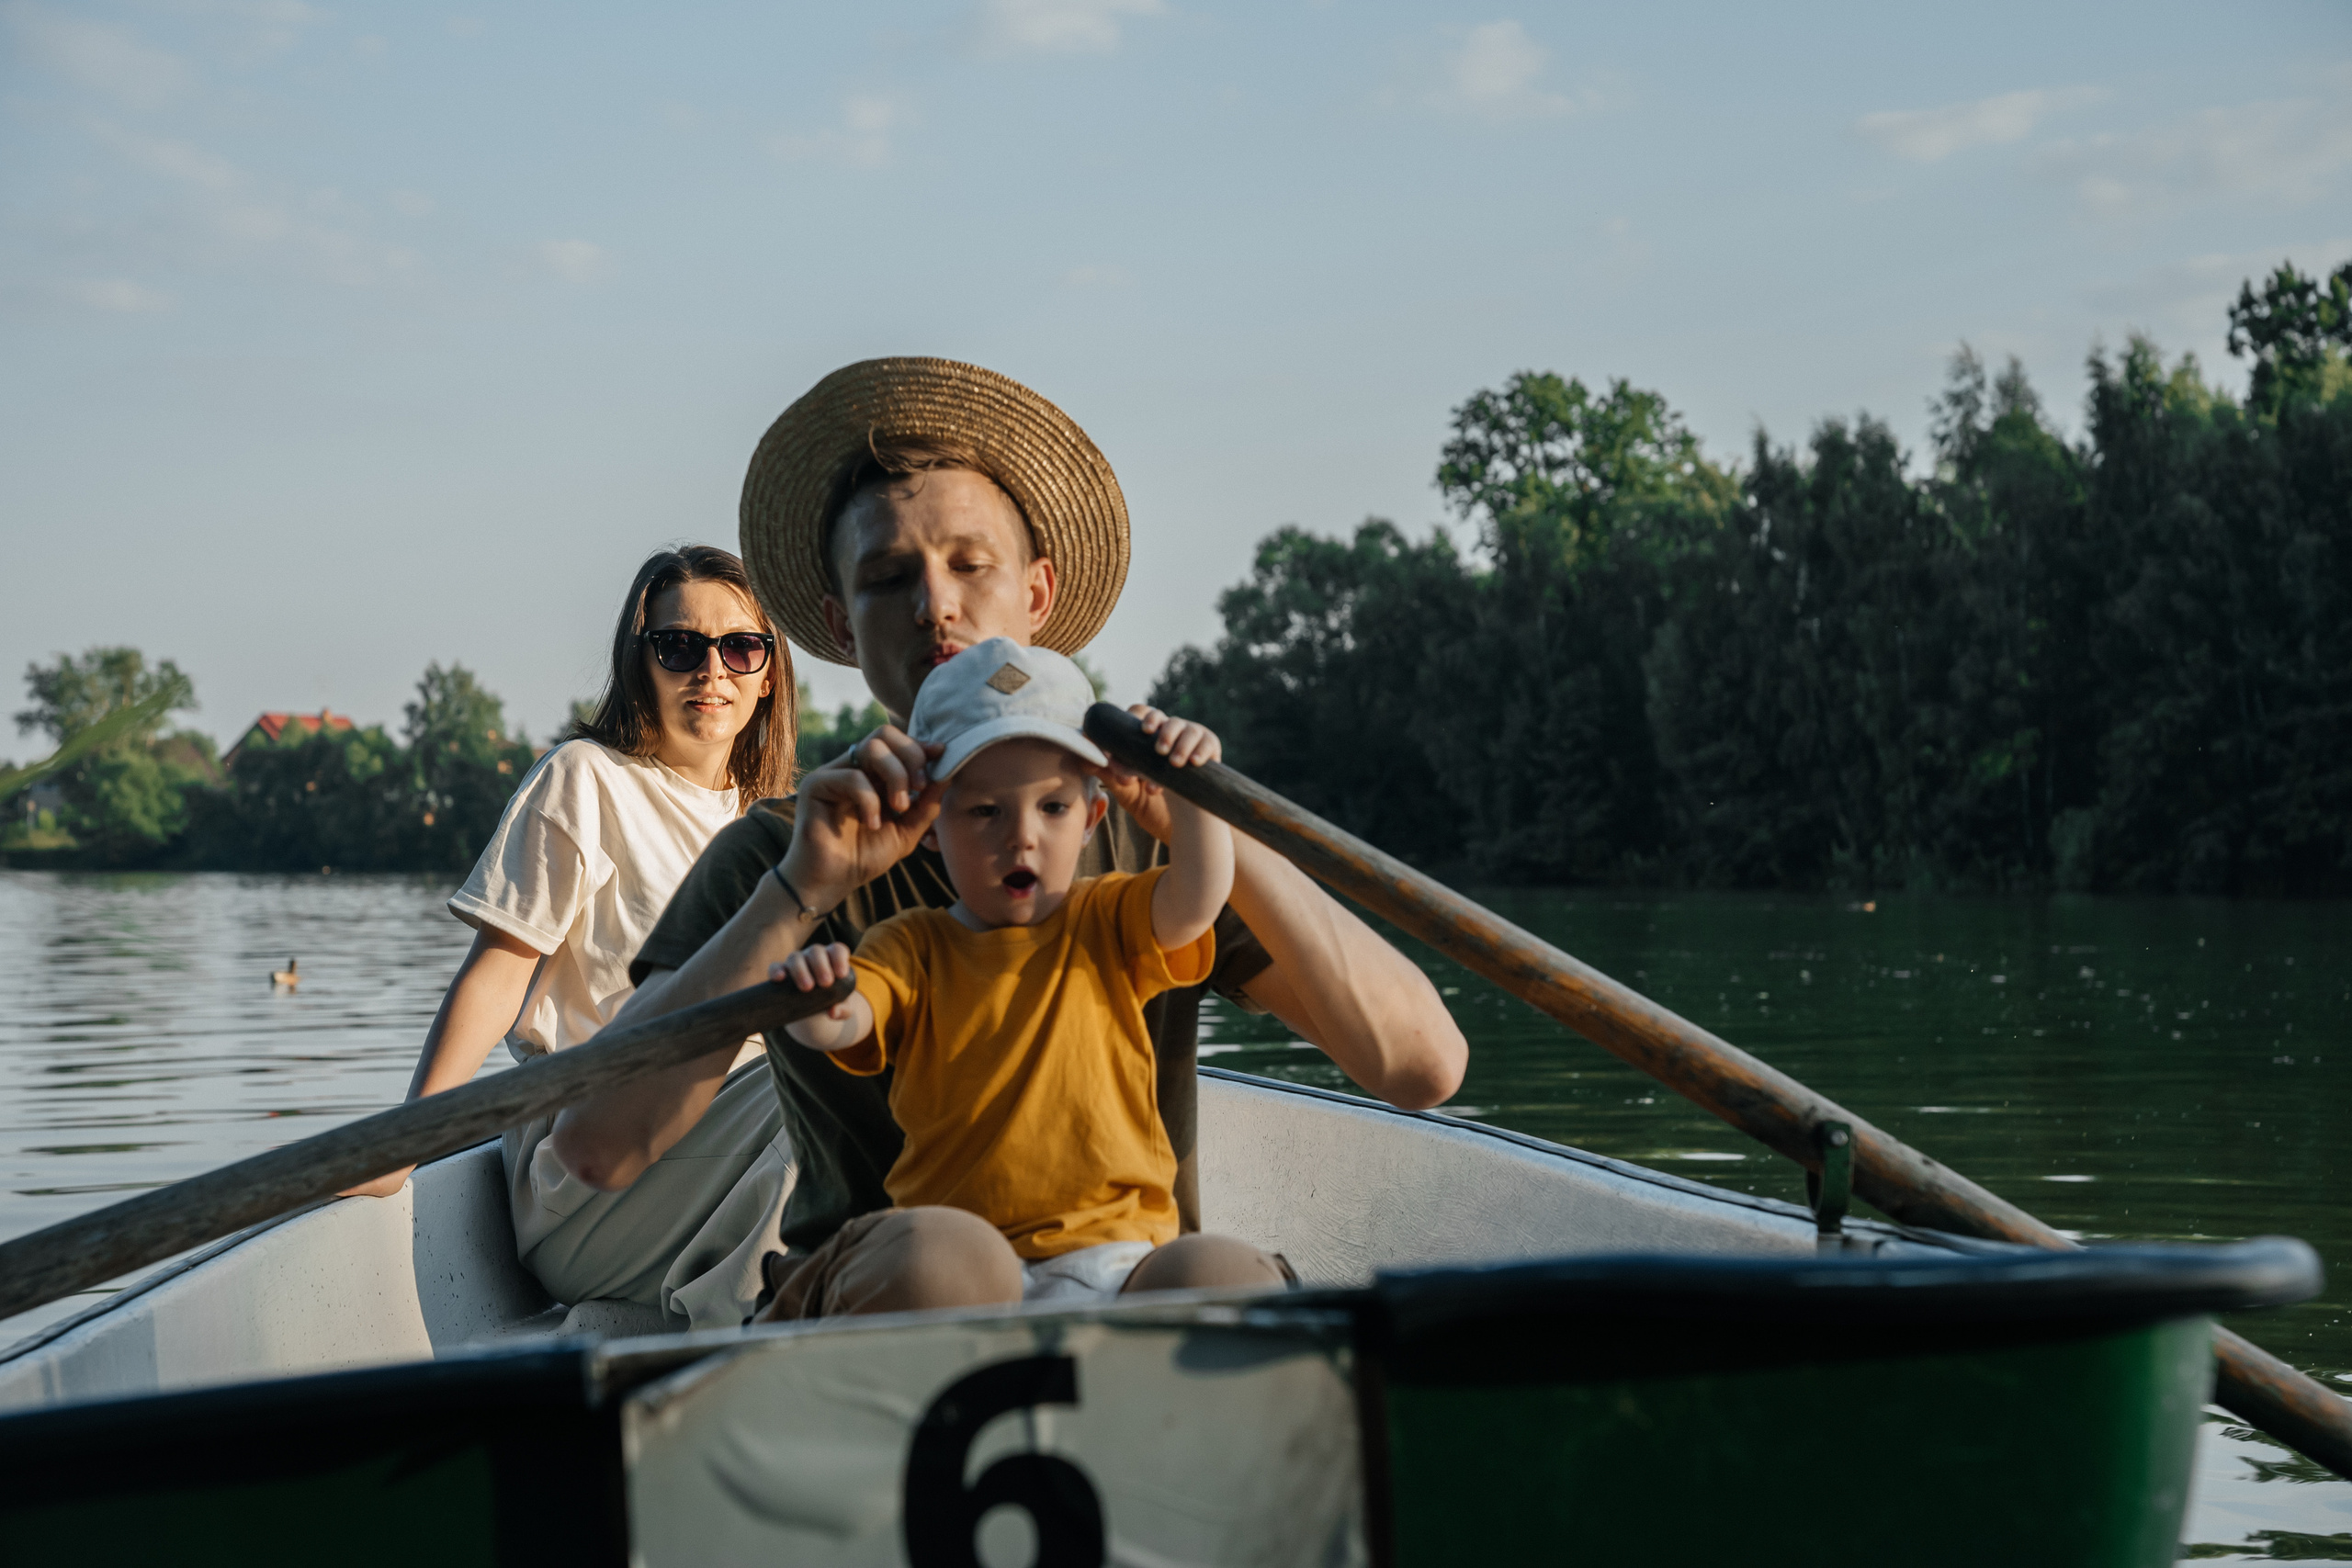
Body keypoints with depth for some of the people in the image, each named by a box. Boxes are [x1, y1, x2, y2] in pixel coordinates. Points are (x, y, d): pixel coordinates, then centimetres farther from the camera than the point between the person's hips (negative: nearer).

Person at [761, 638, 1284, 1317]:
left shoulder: (1109, 926, 15)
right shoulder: (914, 946, 9)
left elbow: (1198, 897, -4)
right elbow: (846, 1024, -9)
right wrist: (818, 1005, -32)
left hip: (1118, 1254, 2)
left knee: (1232, 1277, -29)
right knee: (941, 1252, -38)